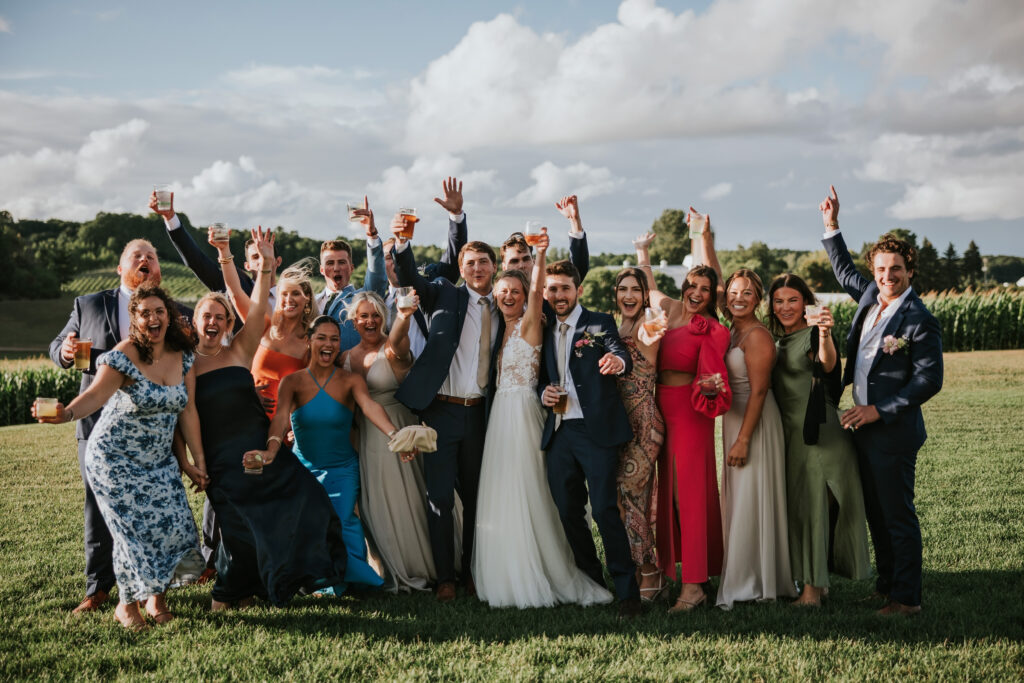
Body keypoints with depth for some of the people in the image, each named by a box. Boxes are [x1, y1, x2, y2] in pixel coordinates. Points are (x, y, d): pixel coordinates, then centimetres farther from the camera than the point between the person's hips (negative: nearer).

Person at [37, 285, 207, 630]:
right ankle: (127, 604, 17)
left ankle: (156, 596, 20)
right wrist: (65, 413, -54)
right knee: (136, 529, -7)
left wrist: (198, 460, 5)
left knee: (172, 524, -4)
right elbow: (95, 395, -33)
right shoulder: (123, 356, -18)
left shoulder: (183, 356, -1)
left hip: (159, 460, 5)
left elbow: (187, 411, 4)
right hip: (115, 459, -5)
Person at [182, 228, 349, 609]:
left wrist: (267, 263, -15)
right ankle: (227, 595, 17)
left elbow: (258, 309, -6)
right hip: (222, 463, -2)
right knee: (240, 527, -6)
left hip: (262, 450, 2)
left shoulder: (240, 352, 6)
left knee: (305, 498, -11)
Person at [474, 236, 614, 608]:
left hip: (522, 411, -7)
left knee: (522, 494, -5)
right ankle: (507, 578, 17)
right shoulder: (499, 328, 15)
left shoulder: (529, 324, -5)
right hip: (500, 413, 7)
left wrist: (541, 254, -38)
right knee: (501, 496, 9)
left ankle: (532, 581, 3)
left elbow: (538, 289, -23)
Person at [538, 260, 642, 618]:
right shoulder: (545, 331, 15)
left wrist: (618, 361, -42)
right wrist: (544, 392, -1)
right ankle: (591, 584, 24)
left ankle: (627, 591, -2)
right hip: (559, 432, 6)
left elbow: (621, 355, -18)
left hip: (596, 429, -5)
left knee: (604, 509, -11)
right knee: (568, 512, 9)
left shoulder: (600, 324, 0)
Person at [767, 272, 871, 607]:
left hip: (817, 432, -7)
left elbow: (828, 364, -31)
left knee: (813, 504, -6)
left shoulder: (813, 335, -8)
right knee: (796, 505, 10)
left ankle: (812, 587, -3)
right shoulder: (775, 341, 13)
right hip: (787, 434, 7)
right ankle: (816, 582, 19)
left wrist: (825, 335, -50)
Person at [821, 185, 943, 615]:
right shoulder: (870, 296, 7)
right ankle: (886, 585, 28)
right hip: (864, 425, 8)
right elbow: (845, 271, 27)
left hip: (893, 432, -8)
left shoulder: (919, 320, -14)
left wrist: (879, 411, -18)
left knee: (898, 515, -1)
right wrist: (831, 226, 21)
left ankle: (907, 598, 8)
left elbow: (930, 380, -16)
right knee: (876, 514, 16)